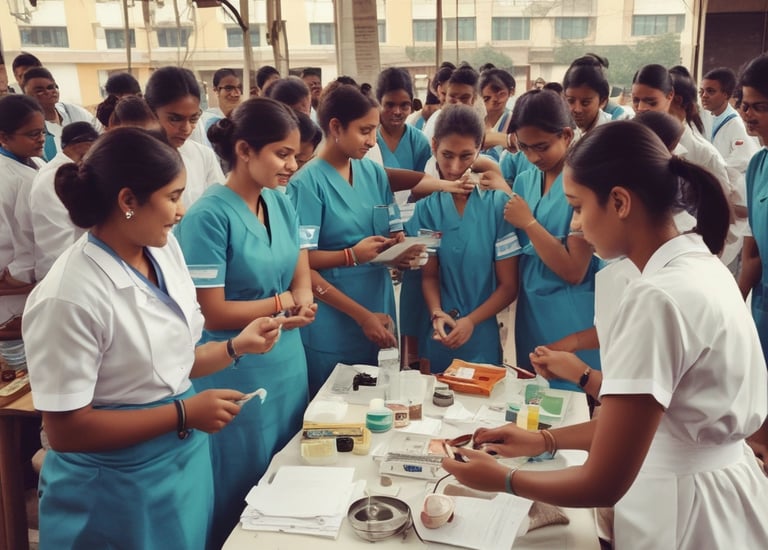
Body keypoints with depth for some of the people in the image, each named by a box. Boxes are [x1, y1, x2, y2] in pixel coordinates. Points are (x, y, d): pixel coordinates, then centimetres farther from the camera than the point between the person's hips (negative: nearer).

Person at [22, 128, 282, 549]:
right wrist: (184, 414, -21)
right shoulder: (69, 295, -24)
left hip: (186, 462, 7)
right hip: (117, 491, -7)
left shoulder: (165, 250, -2)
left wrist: (237, 346, -5)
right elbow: (66, 429, -20)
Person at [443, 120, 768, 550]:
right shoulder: (702, 266, 1)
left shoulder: (658, 298, -27)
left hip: (683, 514, -8)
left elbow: (603, 486, -23)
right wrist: (544, 441, 8)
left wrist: (502, 479, -8)